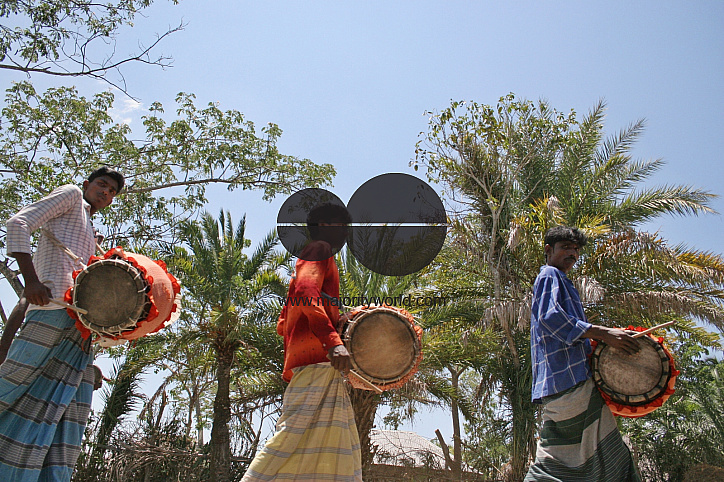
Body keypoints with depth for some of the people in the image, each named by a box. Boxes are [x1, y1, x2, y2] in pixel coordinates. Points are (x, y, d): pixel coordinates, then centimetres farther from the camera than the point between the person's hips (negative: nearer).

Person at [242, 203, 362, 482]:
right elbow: (306, 292, -20)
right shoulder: (320, 250, 1)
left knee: (336, 438, 7)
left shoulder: (306, 261, 30)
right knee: (298, 430, -14)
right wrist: (333, 340, -29)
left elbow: (283, 325, 27)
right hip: (317, 359, -10)